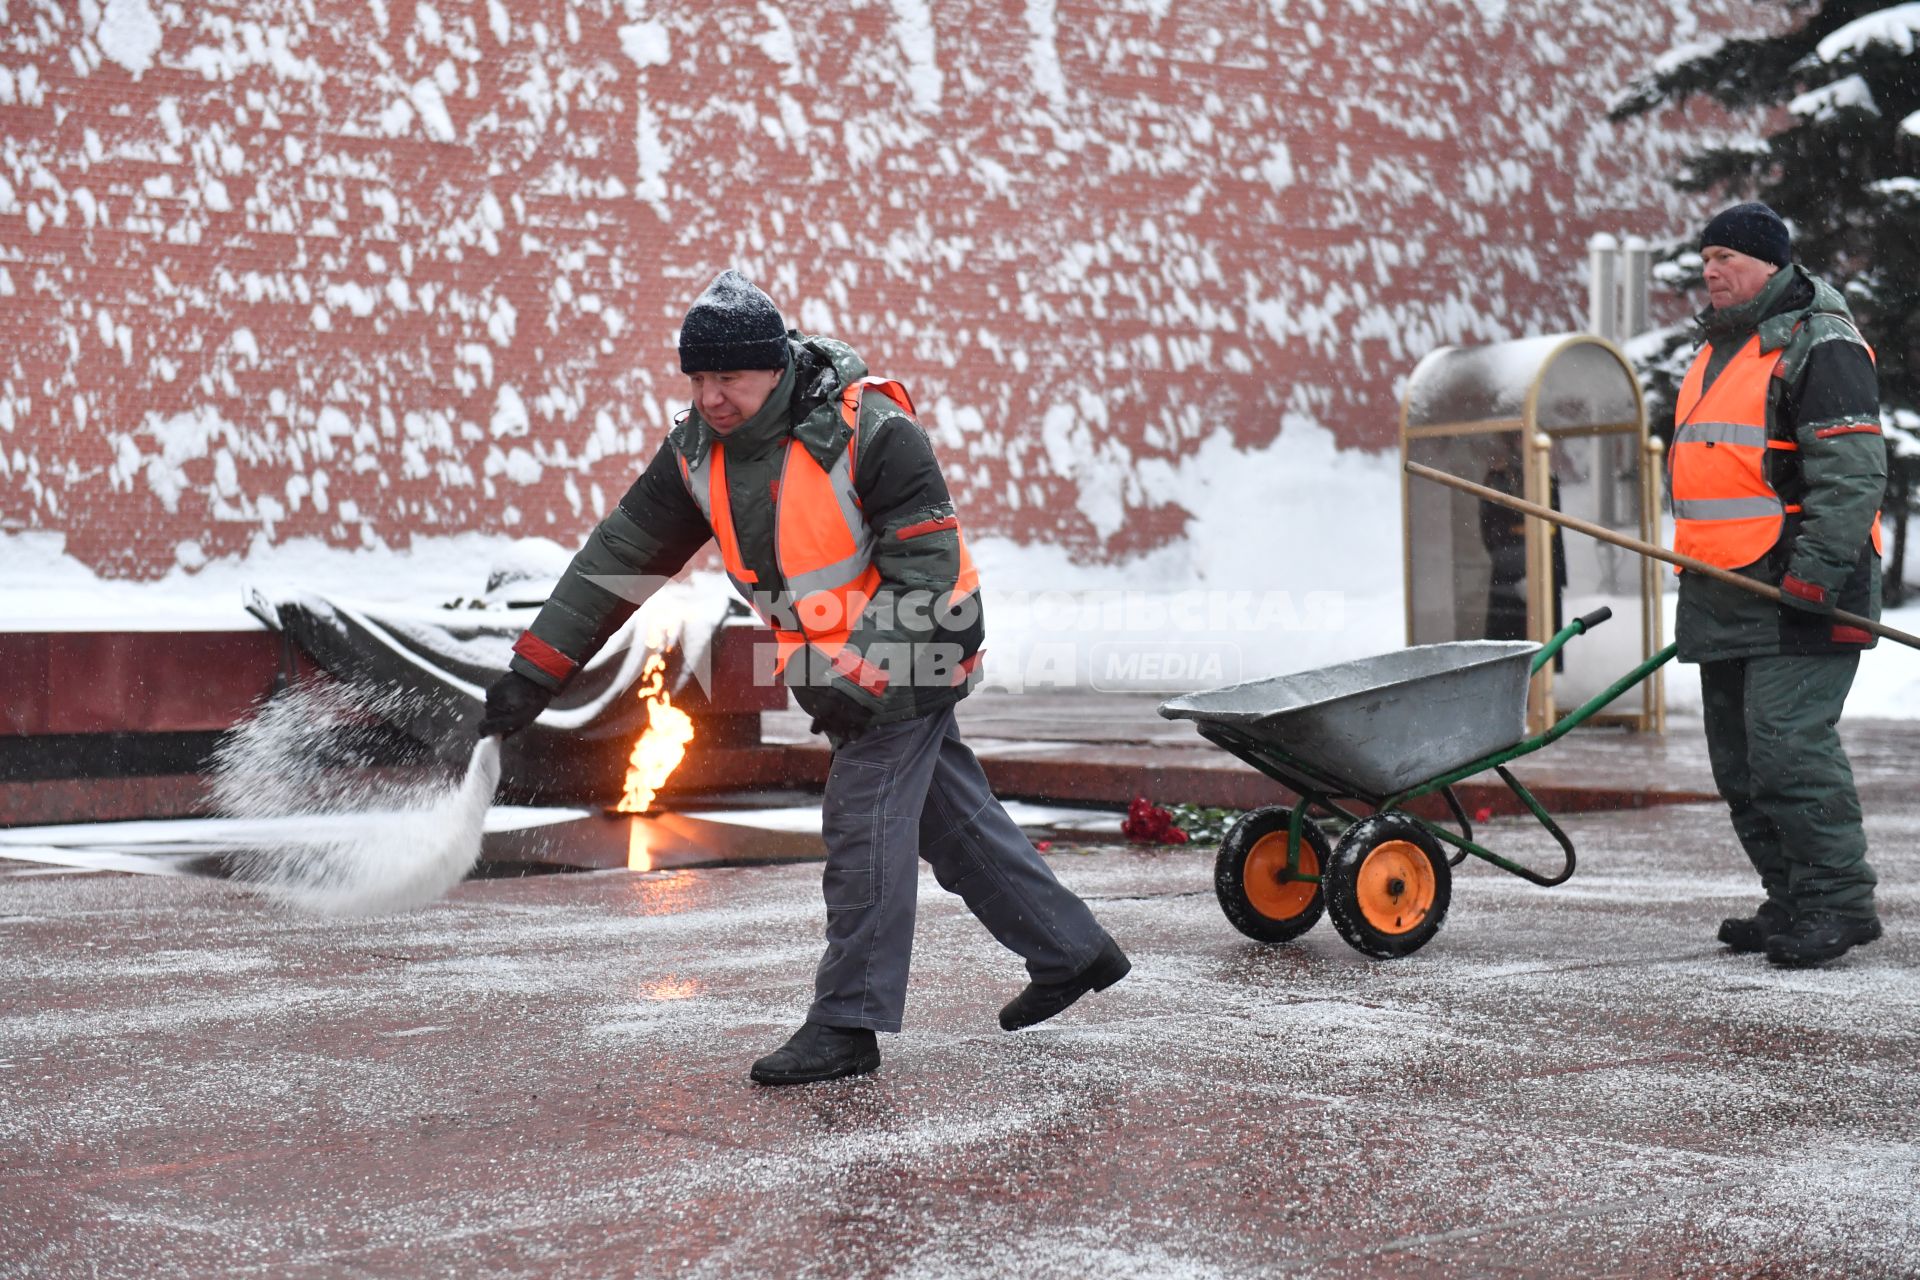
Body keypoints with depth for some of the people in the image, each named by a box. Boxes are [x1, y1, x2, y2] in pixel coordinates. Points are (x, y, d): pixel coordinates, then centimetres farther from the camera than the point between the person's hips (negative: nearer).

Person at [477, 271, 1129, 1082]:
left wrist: (860, 676, -33)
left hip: (909, 651, -7)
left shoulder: (869, 431, -25)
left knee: (862, 822, -11)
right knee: (951, 815, 15)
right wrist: (536, 669, -5)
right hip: (838, 665, 7)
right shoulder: (699, 450, -5)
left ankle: (850, 1023, -2)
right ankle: (1072, 951, 29)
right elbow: (622, 553, -3)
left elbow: (926, 569, -24)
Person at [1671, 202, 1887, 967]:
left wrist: (1813, 575, -23)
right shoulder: (1718, 350, 21)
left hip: (1796, 597, -9)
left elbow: (1853, 473, -16)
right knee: (1741, 761, 10)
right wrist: (1698, 581, 23)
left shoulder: (1818, 345, -8)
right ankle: (1791, 902, 19)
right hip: (1723, 601, 9)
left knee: (1788, 747, -15)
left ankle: (1839, 902, -6)